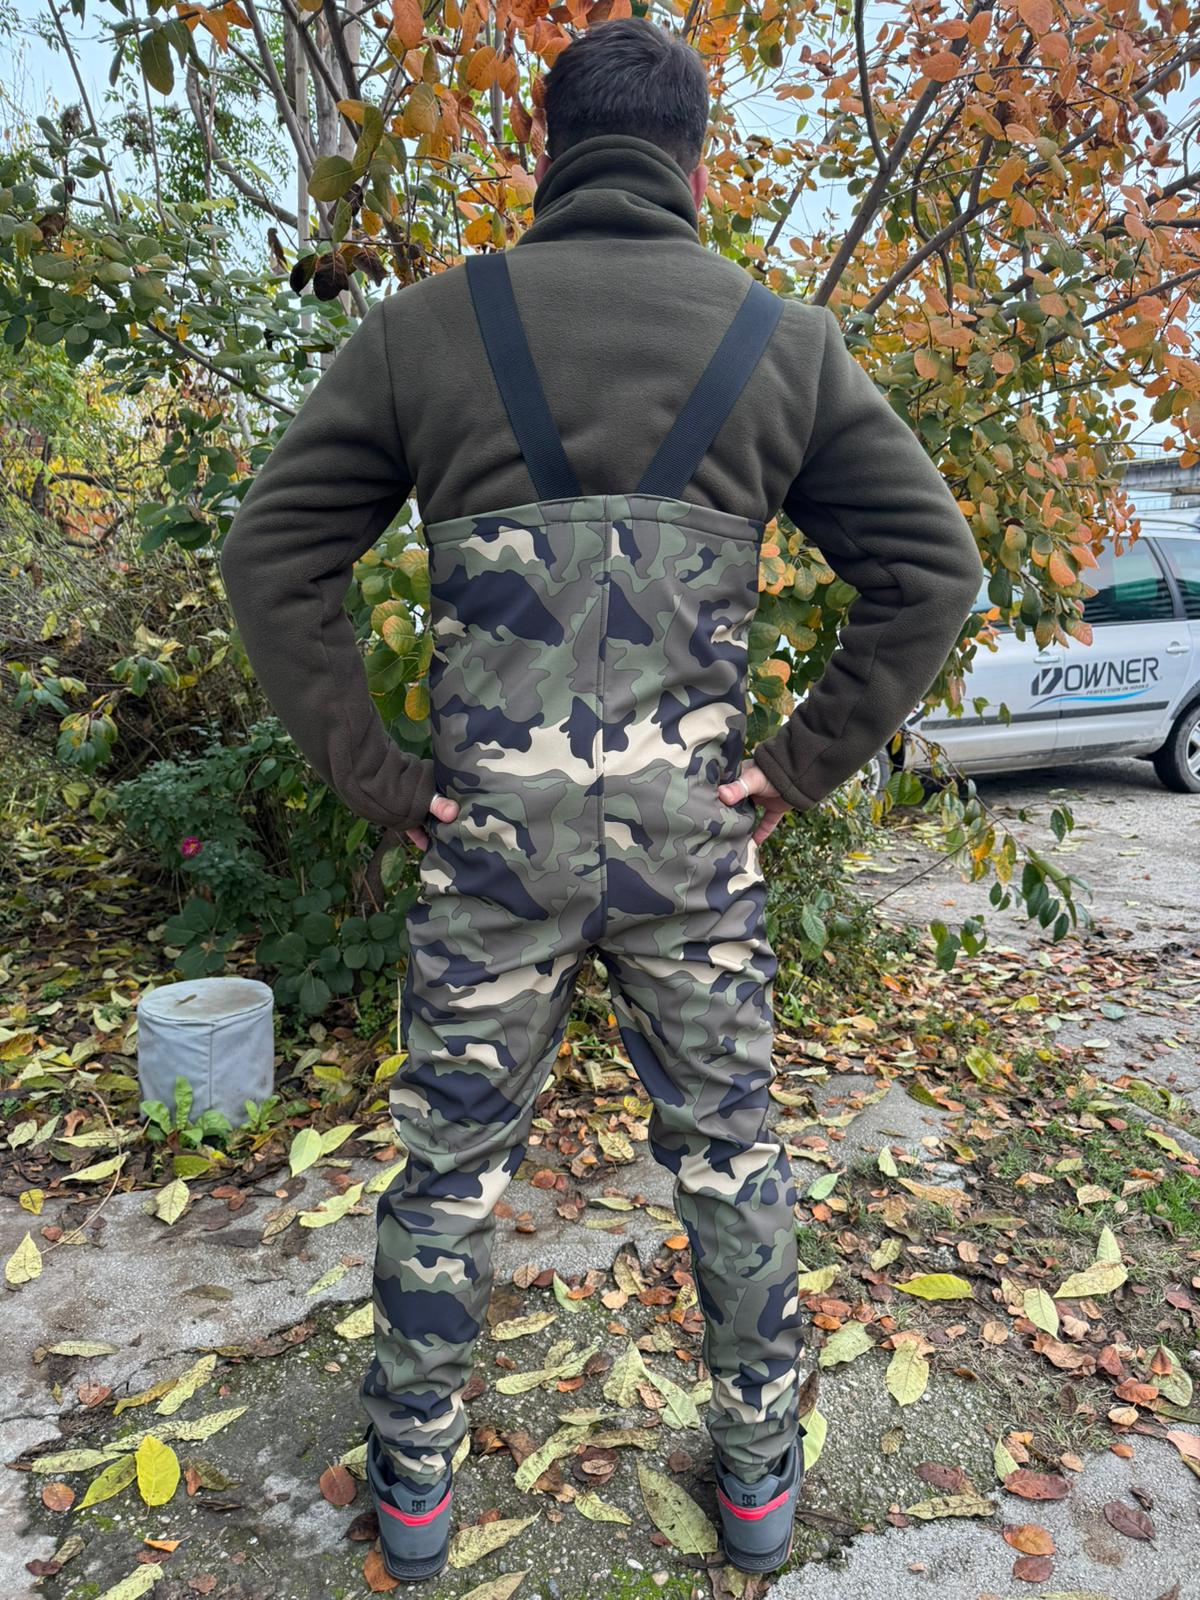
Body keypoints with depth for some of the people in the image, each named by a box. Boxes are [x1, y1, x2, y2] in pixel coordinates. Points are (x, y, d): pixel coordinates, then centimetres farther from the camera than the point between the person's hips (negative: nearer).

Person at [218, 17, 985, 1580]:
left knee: (453, 1159, 15)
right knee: (729, 1148, 17)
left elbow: (273, 555, 0)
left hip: (488, 834, 0)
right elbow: (933, 563, 3)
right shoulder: (785, 341, 5)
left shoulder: (424, 327, 3)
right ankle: (760, 1475, 36)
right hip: (693, 835, 1)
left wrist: (374, 775, 2)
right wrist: (803, 764, 3)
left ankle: (413, 1482, 35)